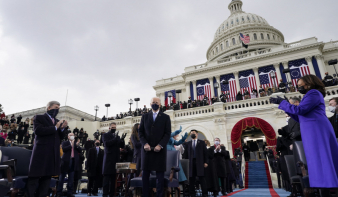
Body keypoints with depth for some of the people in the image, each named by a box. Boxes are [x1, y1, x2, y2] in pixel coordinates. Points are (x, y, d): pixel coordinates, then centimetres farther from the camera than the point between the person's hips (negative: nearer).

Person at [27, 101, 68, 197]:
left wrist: (62, 128, -2)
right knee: (34, 178, 0)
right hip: (41, 152, -5)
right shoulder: (39, 118, 3)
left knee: (47, 177, 10)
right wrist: (55, 127, -14)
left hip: (53, 154, 6)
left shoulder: (58, 121, 18)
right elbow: (38, 130, -15)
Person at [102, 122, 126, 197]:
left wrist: (122, 139, -9)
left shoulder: (117, 136, 17)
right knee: (107, 176, -3)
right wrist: (115, 138, -21)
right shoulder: (105, 135, 3)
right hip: (108, 159, -4)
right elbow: (106, 143, -13)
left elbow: (122, 146, 9)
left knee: (114, 177, 5)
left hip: (116, 159, 4)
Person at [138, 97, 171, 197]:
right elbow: (140, 132, 9)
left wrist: (160, 145, -11)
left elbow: (168, 133, 1)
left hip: (160, 149, -1)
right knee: (145, 174, 4)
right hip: (147, 149, 2)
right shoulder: (144, 116, 13)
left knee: (160, 174, 2)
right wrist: (145, 144, -7)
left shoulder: (165, 117, 7)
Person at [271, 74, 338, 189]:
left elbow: (299, 110, -17)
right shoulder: (311, 96, 26)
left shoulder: (314, 93, -4)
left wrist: (281, 102, -7)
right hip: (312, 132, 10)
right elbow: (300, 118, 24)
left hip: (316, 131, -10)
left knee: (320, 162, -10)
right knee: (325, 162, 7)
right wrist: (286, 106, 18)